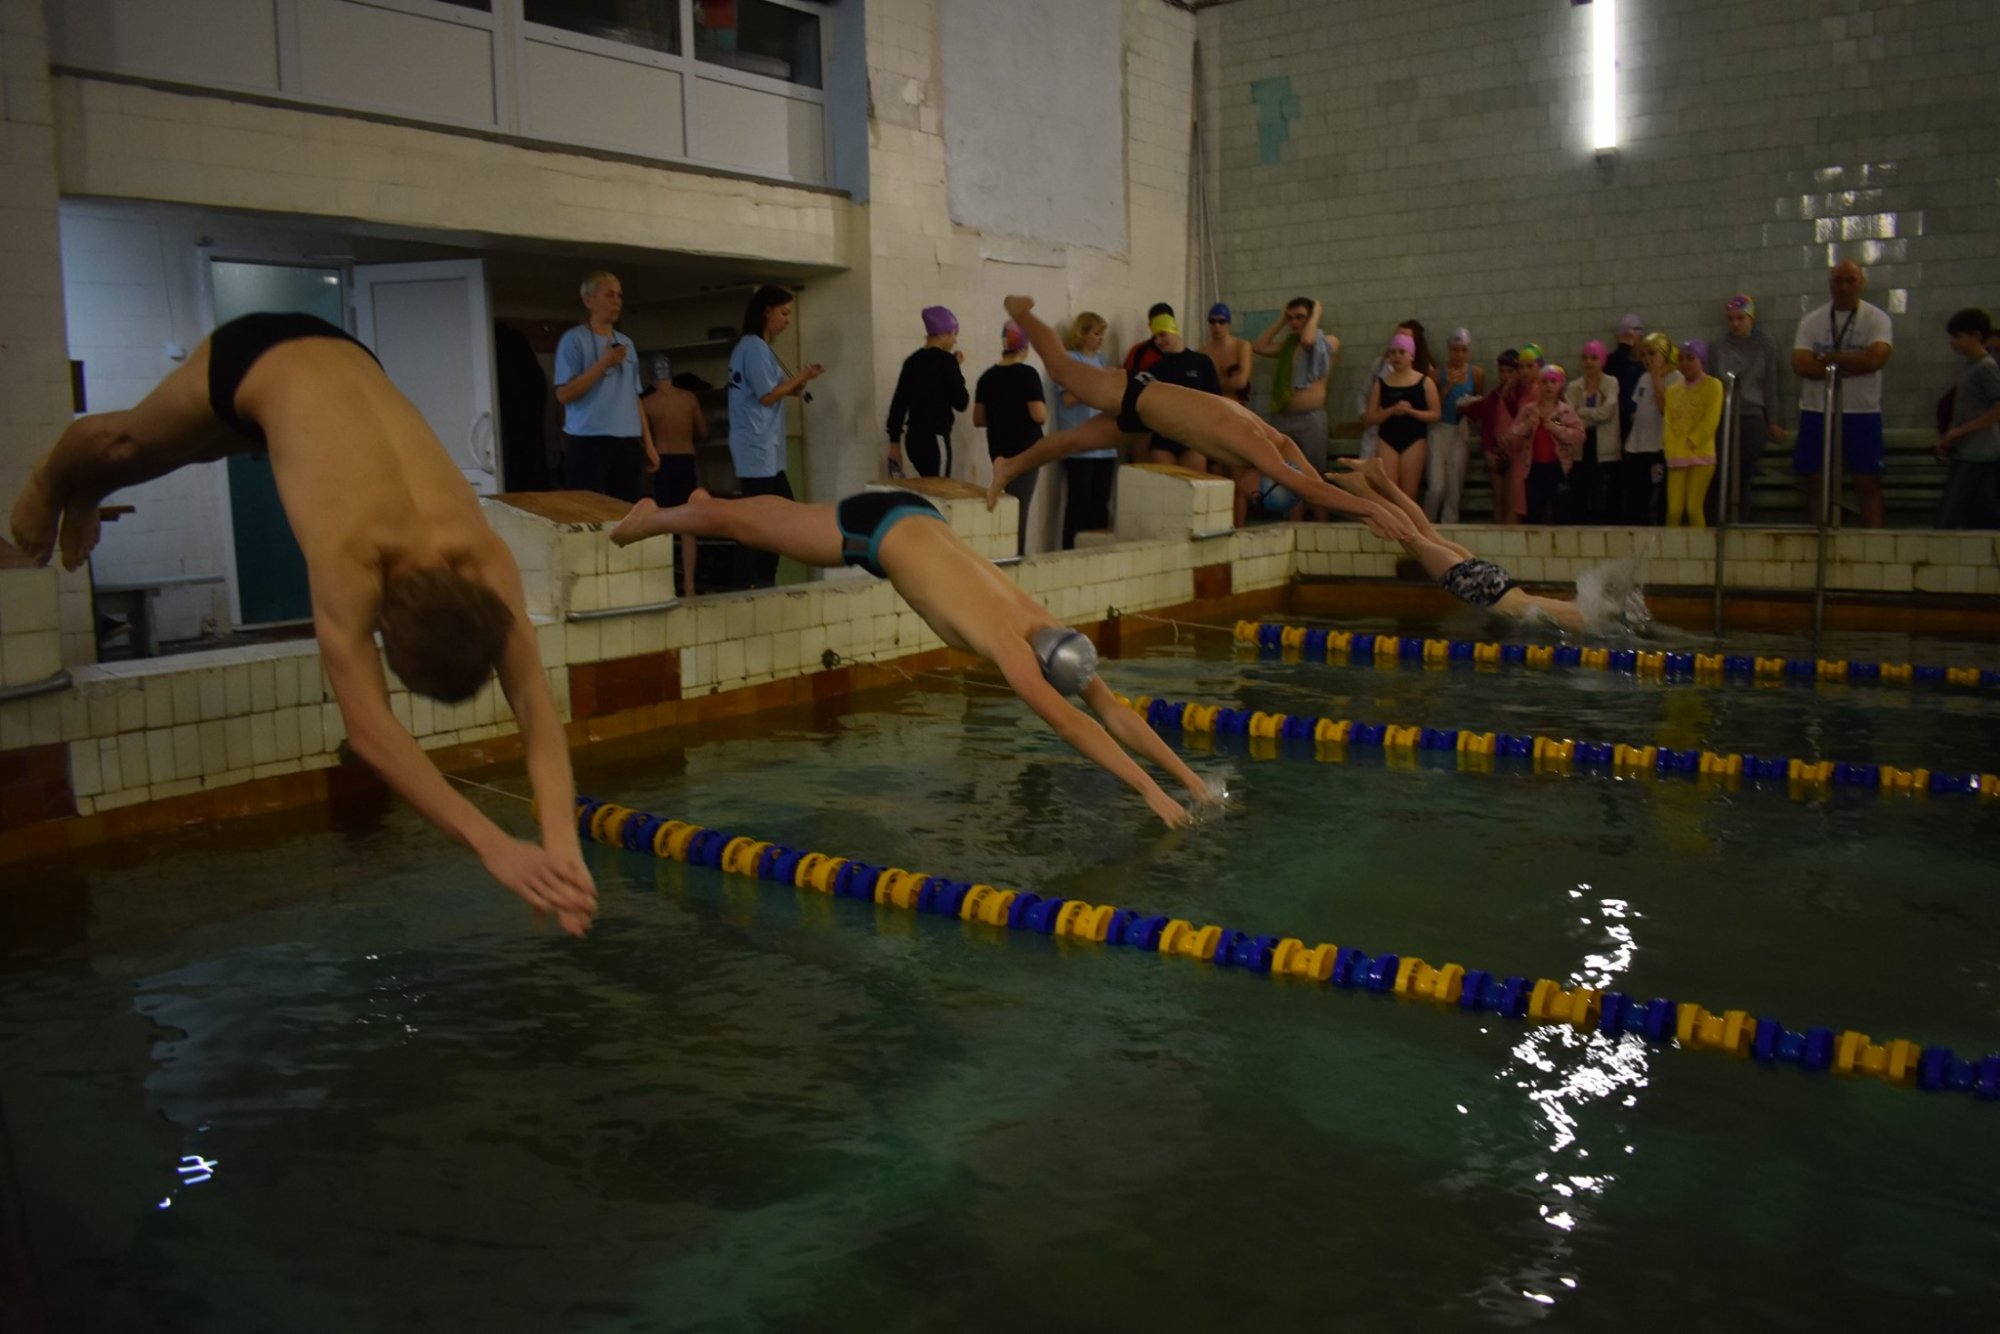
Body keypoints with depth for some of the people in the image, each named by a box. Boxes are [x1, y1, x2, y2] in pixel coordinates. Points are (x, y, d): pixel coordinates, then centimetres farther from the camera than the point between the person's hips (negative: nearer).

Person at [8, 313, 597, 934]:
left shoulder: (486, 558, -36)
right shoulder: (350, 557, -46)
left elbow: (536, 704, -38)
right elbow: (368, 729, -51)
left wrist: (562, 845, -49)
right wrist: (491, 845, -58)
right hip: (249, 361, -4)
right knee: (128, 445, 30)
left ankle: (86, 497, 67)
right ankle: (49, 481, 65)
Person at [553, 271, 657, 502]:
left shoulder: (626, 343, 17)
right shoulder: (574, 339, -2)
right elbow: (564, 394, -9)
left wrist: (648, 442, 13)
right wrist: (604, 364, -13)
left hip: (628, 441, 6)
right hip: (588, 440, -6)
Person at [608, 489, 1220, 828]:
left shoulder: (1048, 629, -16)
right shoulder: (1008, 643, -35)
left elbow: (1116, 713, -14)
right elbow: (1070, 724, -43)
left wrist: (1188, 777, -19)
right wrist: (1149, 790, -45)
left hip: (915, 515, 6)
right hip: (877, 529, -6)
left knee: (774, 519, 31)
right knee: (751, 528, 17)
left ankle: (710, 503, 57)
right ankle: (652, 518, 42)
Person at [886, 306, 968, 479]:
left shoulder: (912, 360, 10)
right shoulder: (946, 360, -9)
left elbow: (898, 403, 10)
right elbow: (960, 403, -5)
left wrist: (894, 440, 15)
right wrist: (958, 369, 6)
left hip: (913, 438, 8)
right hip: (935, 439, -8)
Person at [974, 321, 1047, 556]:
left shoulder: (987, 376, 4)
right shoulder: (1028, 374, -12)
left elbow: (978, 419, 7)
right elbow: (1039, 415, -18)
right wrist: (1045, 410, 3)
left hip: (998, 451, 6)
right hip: (1025, 451, -6)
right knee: (1019, 507, -2)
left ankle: (1012, 554, 23)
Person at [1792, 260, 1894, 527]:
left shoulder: (1877, 319, 1)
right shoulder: (1811, 321, 6)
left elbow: (1874, 359, -16)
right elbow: (1800, 365, -7)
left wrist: (1826, 358, -9)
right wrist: (1851, 366, -12)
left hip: (1862, 413, -2)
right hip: (1817, 412, 2)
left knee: (1868, 483, -2)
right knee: (1817, 483, 4)